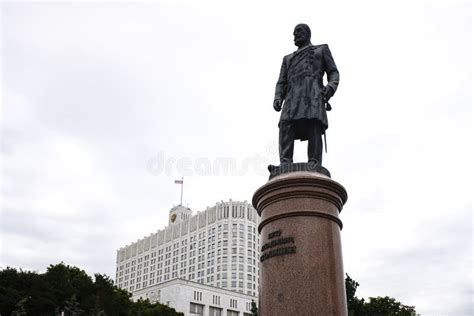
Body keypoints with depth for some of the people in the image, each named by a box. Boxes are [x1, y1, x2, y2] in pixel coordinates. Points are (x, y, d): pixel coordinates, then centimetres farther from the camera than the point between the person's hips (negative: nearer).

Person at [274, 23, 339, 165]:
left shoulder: (322, 49, 27)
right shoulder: (288, 59, 35)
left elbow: (333, 72, 16)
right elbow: (282, 83, 23)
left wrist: (331, 86, -8)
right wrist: (278, 98, 2)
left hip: (313, 94, -2)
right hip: (292, 98, 3)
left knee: (314, 129, -21)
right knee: (285, 127, -21)